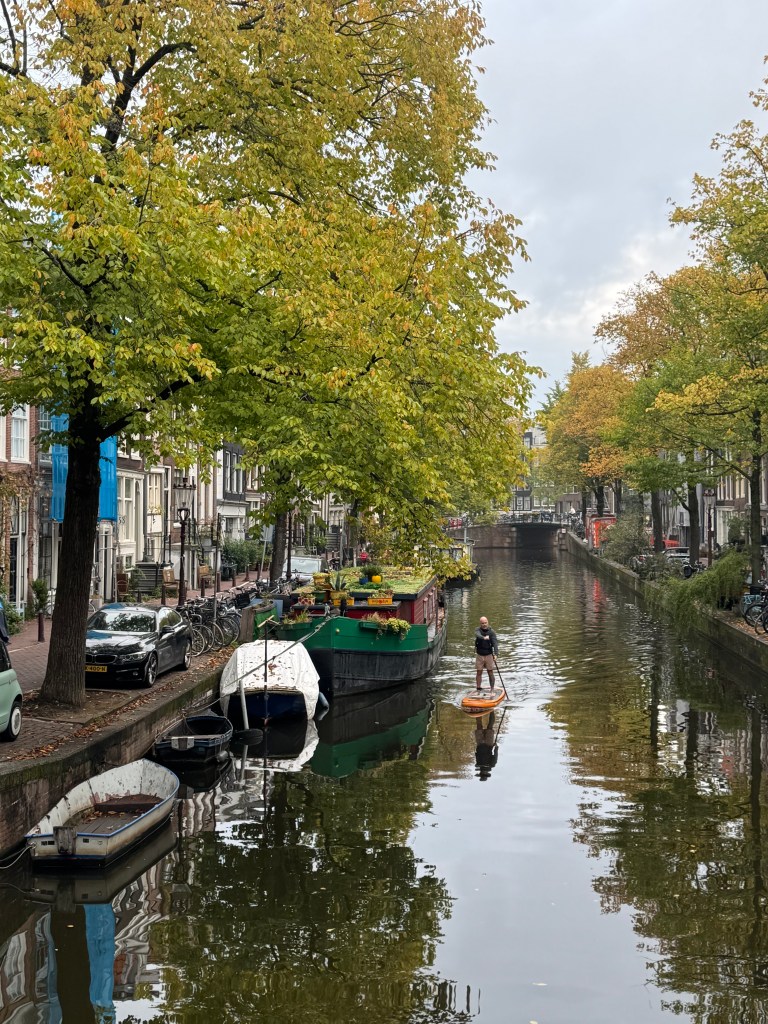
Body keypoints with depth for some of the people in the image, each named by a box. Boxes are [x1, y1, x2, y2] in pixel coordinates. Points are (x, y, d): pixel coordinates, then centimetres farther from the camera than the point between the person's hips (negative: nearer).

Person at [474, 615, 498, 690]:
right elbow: (478, 635, -28)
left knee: (490, 672, 2)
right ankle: (478, 688, 17)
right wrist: (484, 638, -49)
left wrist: (495, 653, -31)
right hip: (479, 655, 1)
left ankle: (492, 689, 11)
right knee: (479, 672, 6)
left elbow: (495, 642, -17)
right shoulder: (478, 630, -4)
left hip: (489, 655, -1)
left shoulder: (491, 632, -7)